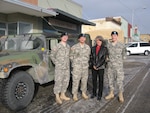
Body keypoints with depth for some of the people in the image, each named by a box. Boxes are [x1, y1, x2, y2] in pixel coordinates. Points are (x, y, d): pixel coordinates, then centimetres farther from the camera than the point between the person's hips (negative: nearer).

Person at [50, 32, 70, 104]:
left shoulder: (68, 46, 10)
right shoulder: (57, 46, -7)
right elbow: (52, 55, -3)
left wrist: (68, 63, 8)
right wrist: (56, 63, -4)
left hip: (67, 67, 6)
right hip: (59, 67, -6)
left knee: (66, 81, 11)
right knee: (58, 81, -3)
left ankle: (62, 95, 27)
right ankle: (57, 97, 9)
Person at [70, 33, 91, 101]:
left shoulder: (87, 47, 7)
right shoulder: (74, 47, -2)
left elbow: (89, 56, 15)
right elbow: (71, 56, 5)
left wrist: (86, 62, 9)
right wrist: (74, 63, 5)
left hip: (85, 66, 3)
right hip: (77, 66, -3)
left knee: (84, 80, 10)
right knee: (75, 80, -2)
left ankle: (83, 93, 27)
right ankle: (74, 94, 11)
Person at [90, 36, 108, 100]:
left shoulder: (104, 49, -1)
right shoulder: (93, 48, 9)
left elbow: (103, 59, -7)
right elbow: (91, 57, 6)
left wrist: (97, 66, -12)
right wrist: (93, 65, -7)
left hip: (101, 67, -3)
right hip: (94, 67, 3)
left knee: (100, 81, 4)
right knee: (94, 80, 9)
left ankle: (99, 95, 14)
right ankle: (94, 93, 24)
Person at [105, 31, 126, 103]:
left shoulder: (121, 46, -3)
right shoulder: (108, 45, 3)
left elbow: (123, 56, 8)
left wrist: (118, 60, 2)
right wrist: (110, 60, 1)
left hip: (118, 66, -3)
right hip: (110, 66, 3)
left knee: (120, 81, 1)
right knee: (110, 81, 12)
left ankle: (121, 95, 18)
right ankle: (111, 94, 27)